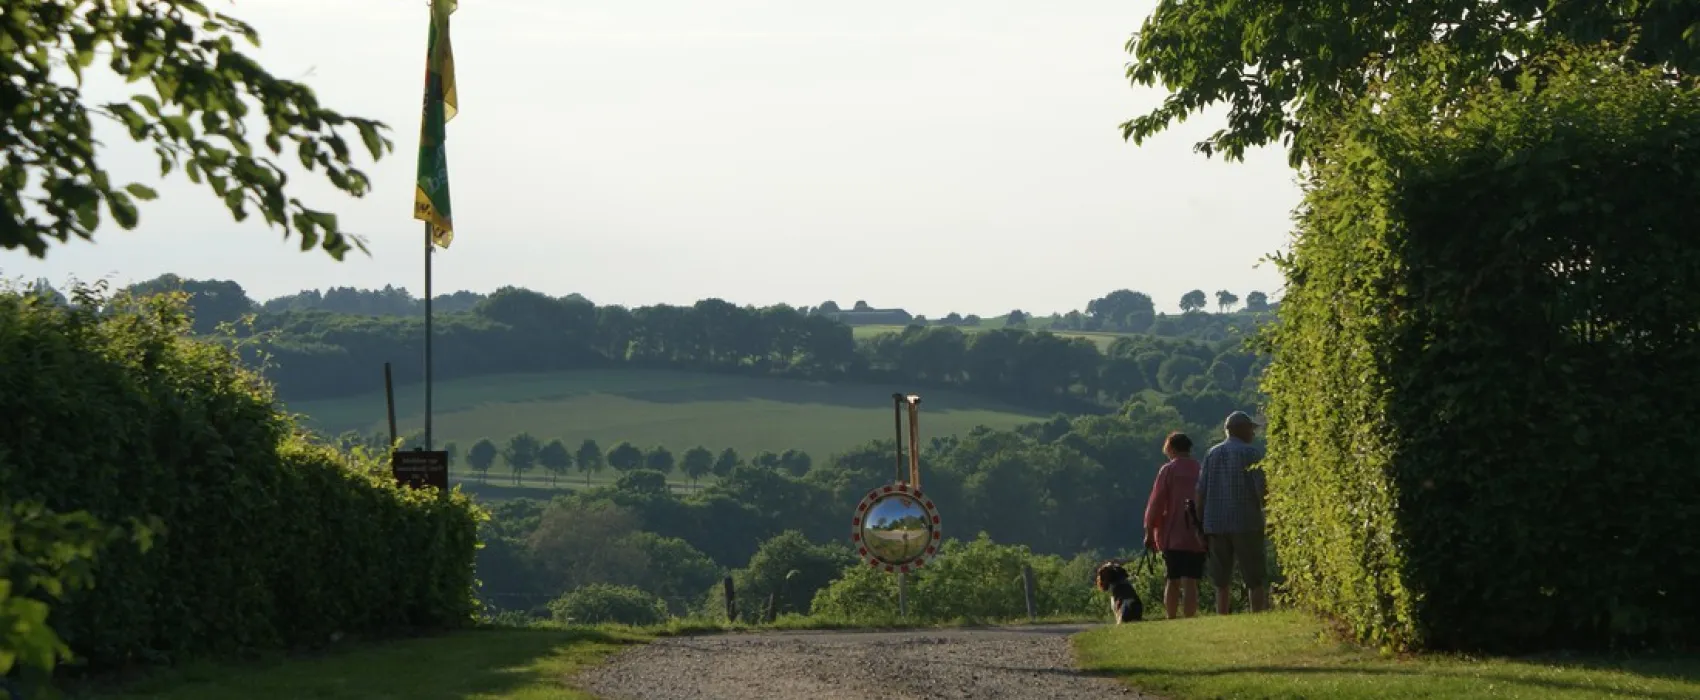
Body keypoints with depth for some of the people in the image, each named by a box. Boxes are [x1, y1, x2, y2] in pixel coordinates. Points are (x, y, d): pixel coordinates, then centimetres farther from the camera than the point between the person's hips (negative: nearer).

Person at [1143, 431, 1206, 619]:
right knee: (1191, 582, -2)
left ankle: (1171, 621, 7)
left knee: (1172, 581, 7)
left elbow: (1156, 504, -5)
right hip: (1197, 538, 1)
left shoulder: (1168, 471, -3)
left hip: (1172, 535, -1)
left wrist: (1149, 532, 1)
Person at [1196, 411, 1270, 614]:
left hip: (1216, 524, 4)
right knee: (1257, 581, 1)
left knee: (1222, 582, 7)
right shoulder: (1252, 453, -4)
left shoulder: (1212, 454, 9)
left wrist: (1202, 528, 9)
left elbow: (1201, 492, 5)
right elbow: (1263, 490, -10)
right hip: (1246, 523, -4)